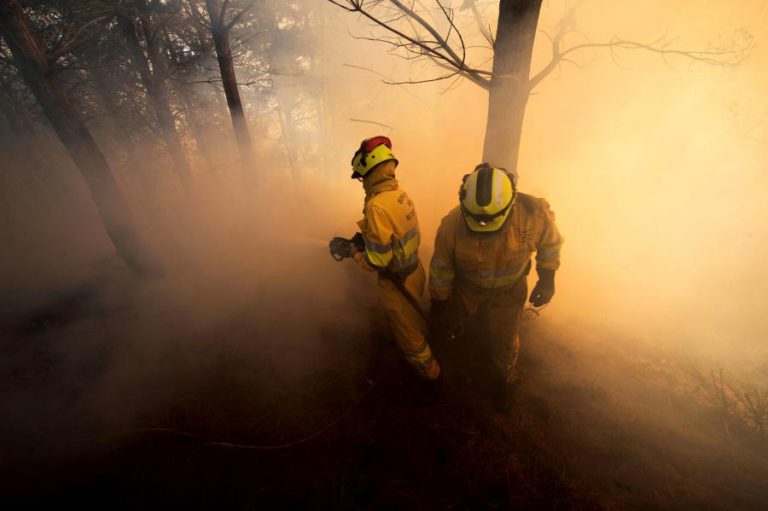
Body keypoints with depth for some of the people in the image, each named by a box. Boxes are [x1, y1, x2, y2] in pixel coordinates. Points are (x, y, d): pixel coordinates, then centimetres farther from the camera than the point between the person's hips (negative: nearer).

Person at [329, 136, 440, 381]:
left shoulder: (377, 206, -30)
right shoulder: (401, 194, -4)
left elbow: (377, 261, -26)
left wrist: (350, 249, -9)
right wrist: (364, 239, 3)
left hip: (398, 284, -8)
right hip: (415, 272, 8)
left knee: (408, 333, 18)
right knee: (415, 320, 34)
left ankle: (429, 370, 43)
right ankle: (419, 351, 62)